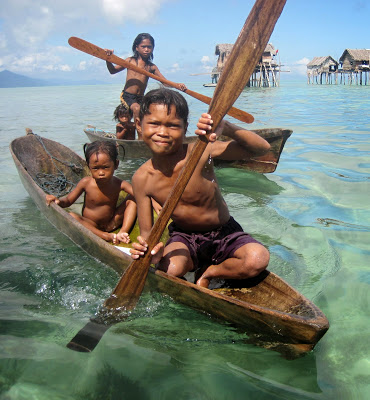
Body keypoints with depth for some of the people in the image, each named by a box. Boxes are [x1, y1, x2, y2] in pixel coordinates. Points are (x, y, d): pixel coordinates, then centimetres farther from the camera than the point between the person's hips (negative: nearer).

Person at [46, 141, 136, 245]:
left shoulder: (119, 184, -15)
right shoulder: (86, 183, -15)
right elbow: (68, 200, -5)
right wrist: (59, 201, -27)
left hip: (111, 223, 1)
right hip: (90, 225, -1)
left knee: (132, 199, -12)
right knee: (71, 216, -30)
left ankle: (123, 232, -24)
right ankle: (107, 236, -32)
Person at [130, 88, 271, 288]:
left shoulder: (201, 151, -22)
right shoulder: (142, 178, -13)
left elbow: (262, 147, -25)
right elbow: (146, 231, -8)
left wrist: (225, 127, -42)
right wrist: (146, 246, -33)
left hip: (224, 233, 0)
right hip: (183, 236, 1)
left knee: (258, 258, -28)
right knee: (170, 268, -32)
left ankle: (208, 272, 2)